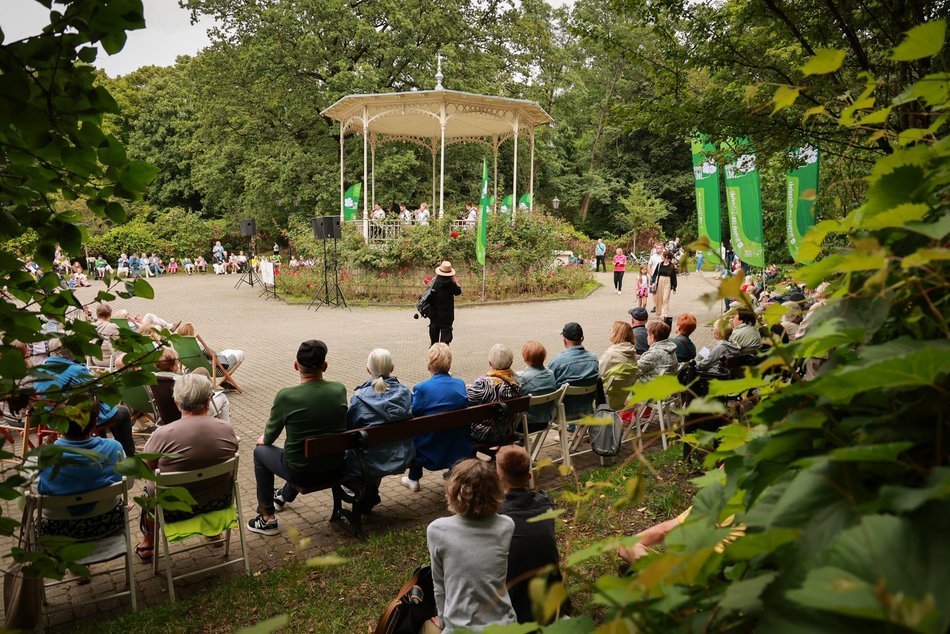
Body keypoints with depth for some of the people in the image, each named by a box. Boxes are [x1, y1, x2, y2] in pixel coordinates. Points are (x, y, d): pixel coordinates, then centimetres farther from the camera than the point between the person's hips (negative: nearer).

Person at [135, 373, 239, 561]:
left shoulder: (162, 435, -24)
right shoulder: (227, 430, -16)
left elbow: (147, 469, -8)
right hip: (219, 502, 2)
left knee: (149, 487, 30)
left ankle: (147, 544, 47)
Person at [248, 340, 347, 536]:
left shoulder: (286, 396, -19)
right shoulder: (340, 390, -8)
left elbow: (269, 437, -2)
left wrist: (263, 439, 22)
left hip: (302, 473, -4)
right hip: (335, 470, 5)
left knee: (260, 451, 23)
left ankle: (267, 518, 28)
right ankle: (285, 495, 61)